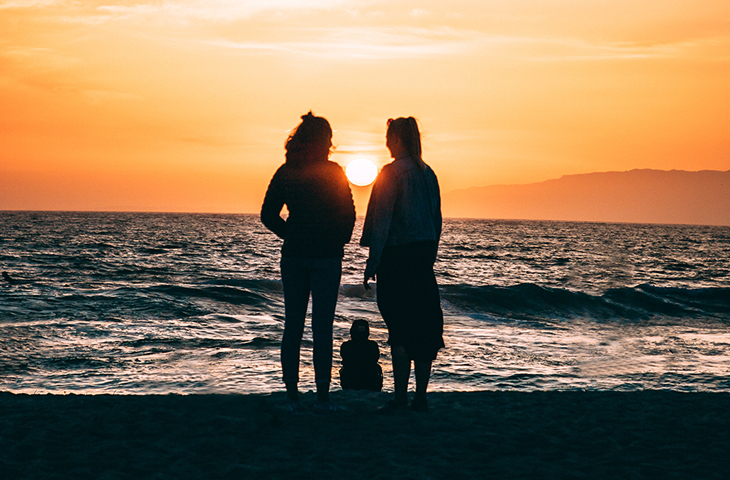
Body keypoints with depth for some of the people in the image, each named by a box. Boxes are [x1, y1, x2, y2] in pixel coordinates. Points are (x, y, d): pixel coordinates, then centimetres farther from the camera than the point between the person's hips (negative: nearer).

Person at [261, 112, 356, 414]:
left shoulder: (285, 172, 5)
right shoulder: (332, 172, -8)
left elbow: (268, 215, 6)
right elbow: (348, 213, -8)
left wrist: (292, 237, 14)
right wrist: (339, 242, 6)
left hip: (292, 254, 4)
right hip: (326, 256, -4)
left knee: (292, 325, 8)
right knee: (322, 325, -1)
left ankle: (292, 395, 9)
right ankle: (322, 397, -1)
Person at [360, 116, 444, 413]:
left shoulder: (391, 172, -11)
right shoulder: (428, 173, 10)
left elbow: (382, 220, -13)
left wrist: (373, 260, -10)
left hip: (397, 255, -7)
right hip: (423, 255, 7)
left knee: (399, 326, -3)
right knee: (423, 326, 8)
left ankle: (400, 396, -3)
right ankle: (421, 397, 11)